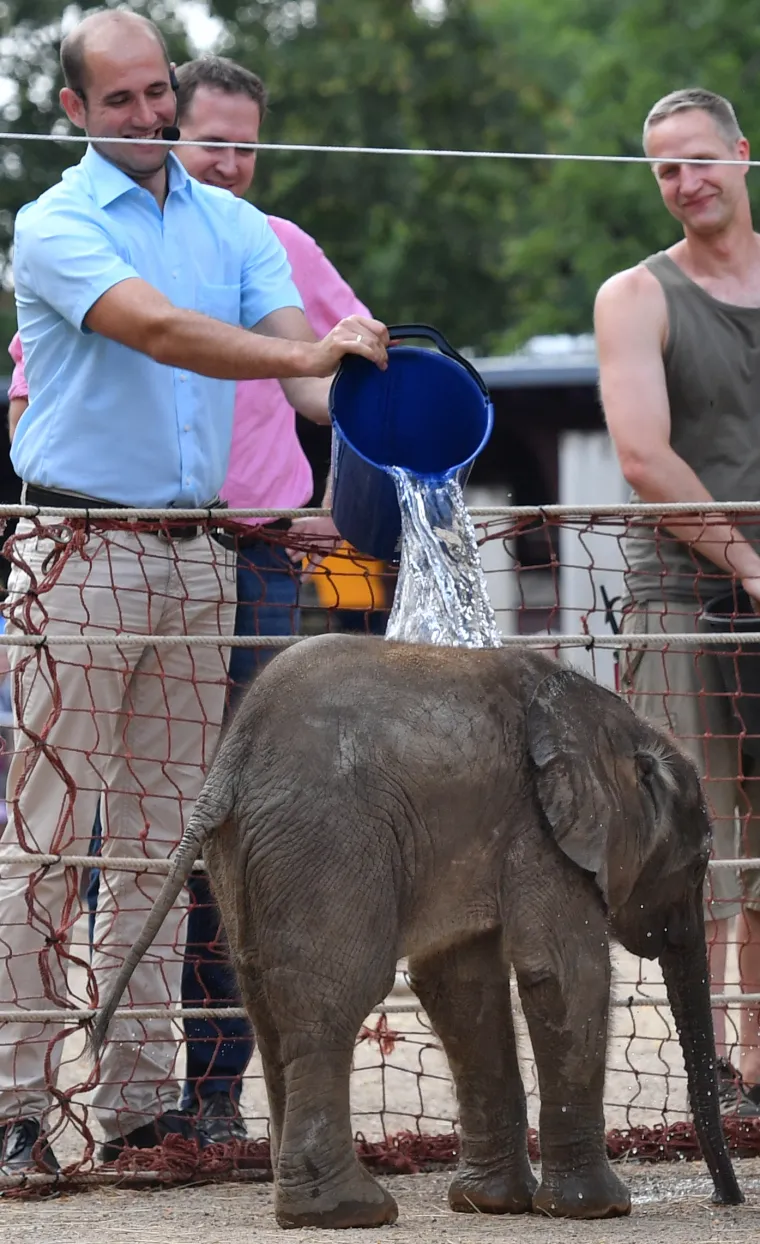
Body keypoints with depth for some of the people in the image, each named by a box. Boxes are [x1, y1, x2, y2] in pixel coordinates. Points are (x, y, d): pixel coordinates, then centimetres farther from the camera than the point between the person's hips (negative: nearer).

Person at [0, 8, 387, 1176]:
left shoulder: (233, 224, 12)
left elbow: (299, 355, 0)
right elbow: (158, 330, -23)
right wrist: (299, 352, -36)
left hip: (197, 551, 6)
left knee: (160, 835, 7)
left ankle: (139, 1096, 11)